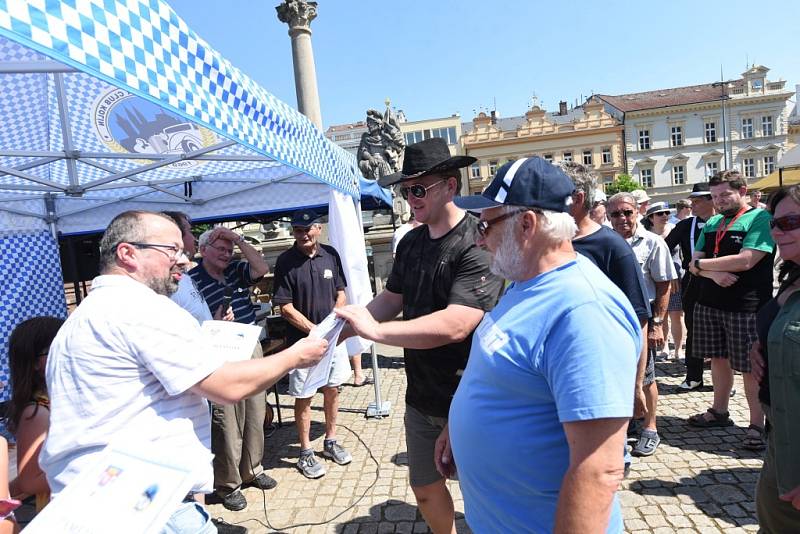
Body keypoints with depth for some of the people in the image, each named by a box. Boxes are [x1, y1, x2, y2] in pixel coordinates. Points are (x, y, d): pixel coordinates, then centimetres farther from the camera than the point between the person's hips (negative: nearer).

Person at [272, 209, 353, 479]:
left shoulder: (330, 254, 2)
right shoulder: (286, 262, -10)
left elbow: (340, 295, 7)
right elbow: (285, 307, -11)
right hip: (302, 339, -4)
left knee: (332, 389, 15)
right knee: (304, 396, 6)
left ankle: (331, 442, 33)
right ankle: (306, 452, 22)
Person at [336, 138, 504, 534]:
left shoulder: (477, 243, -22)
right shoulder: (410, 242, 3)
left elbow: (455, 325, -30)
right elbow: (391, 298, 8)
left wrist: (375, 330, -29)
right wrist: (342, 330, -7)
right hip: (421, 396, 7)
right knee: (425, 488, 23)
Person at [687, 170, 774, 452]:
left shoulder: (760, 218, -8)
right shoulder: (712, 223, 12)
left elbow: (745, 260, -20)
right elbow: (694, 264, 8)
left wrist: (701, 263, -8)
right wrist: (714, 273, -14)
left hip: (746, 305, -6)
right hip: (710, 302, 6)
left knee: (750, 367, 1)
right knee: (718, 358, 15)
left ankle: (757, 424, 15)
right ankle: (719, 411, 29)